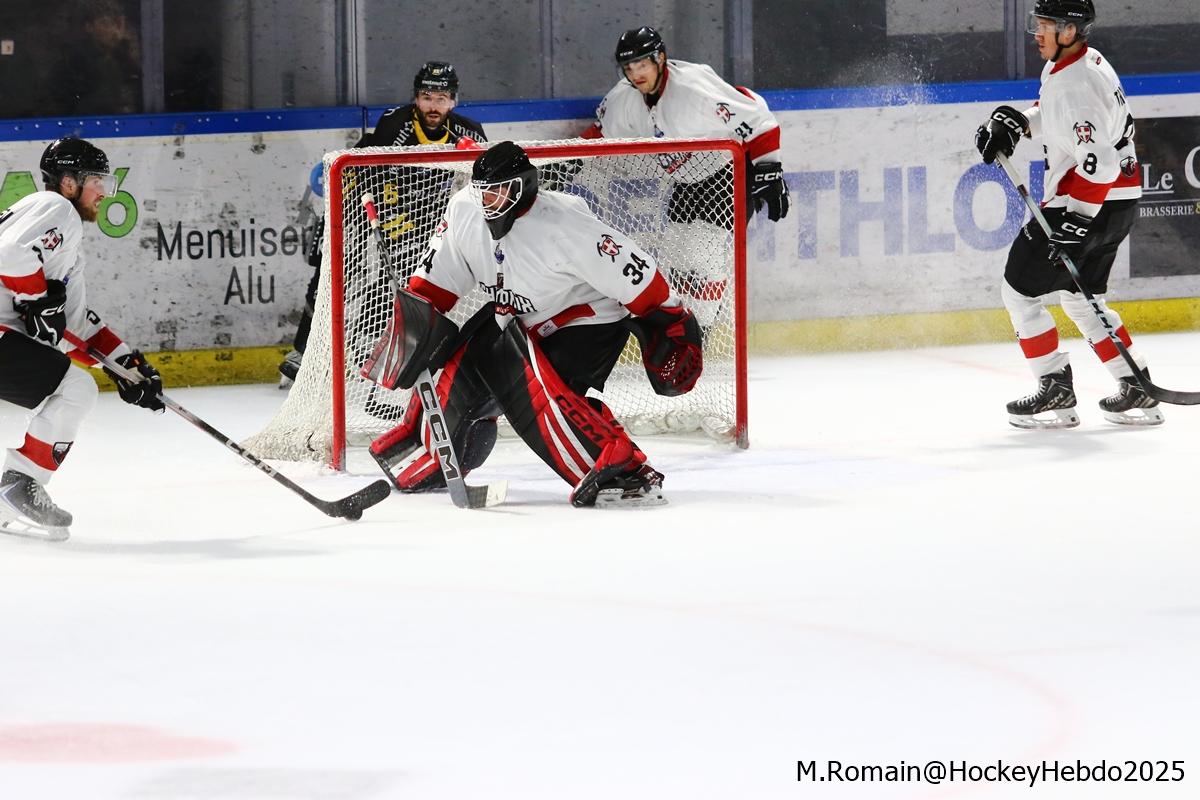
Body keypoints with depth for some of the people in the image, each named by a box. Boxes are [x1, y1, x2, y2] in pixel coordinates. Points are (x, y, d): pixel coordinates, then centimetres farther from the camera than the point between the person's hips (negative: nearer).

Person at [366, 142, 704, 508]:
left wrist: (670, 329, -21)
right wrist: (416, 321, -3)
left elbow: (635, 272, -26)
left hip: (589, 323, -8)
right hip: (516, 316, 8)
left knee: (537, 389, -29)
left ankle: (624, 474, -32)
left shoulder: (564, 227, -33)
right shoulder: (464, 211, -12)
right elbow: (439, 277, 5)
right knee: (458, 372, 5)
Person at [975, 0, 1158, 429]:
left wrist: (1074, 221, -32)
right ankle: (1136, 391, 18)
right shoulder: (1074, 62, 8)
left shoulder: (1076, 85, -25)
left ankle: (1056, 391, 0)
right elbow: (1053, 113, 29)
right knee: (1081, 298, 21)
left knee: (1019, 289, -1)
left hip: (1095, 204, -10)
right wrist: (1013, 121, 13)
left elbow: (1098, 163, -31)